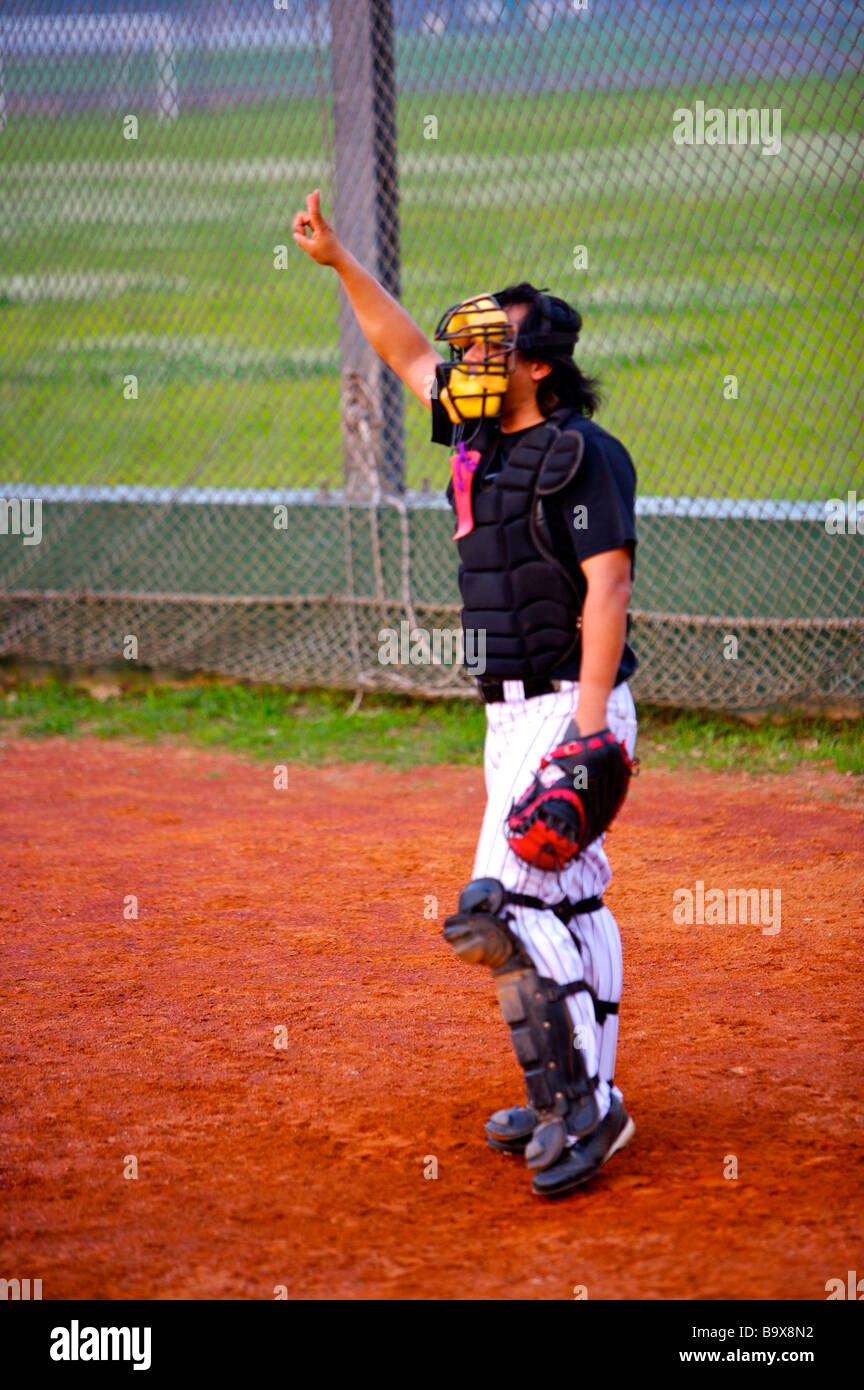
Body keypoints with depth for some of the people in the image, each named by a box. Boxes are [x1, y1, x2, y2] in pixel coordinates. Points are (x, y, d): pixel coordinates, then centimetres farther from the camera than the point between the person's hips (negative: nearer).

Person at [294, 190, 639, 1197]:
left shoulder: (584, 455, -13)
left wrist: (588, 731, -27)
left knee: (506, 905, -15)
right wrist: (339, 262, 24)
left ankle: (579, 1104, -11)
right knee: (567, 906, 12)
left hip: (570, 708, -9)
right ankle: (579, 1105, 18)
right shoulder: (485, 442, 12)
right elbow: (409, 354, 27)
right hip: (514, 711, 9)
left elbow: (607, 592, -20)